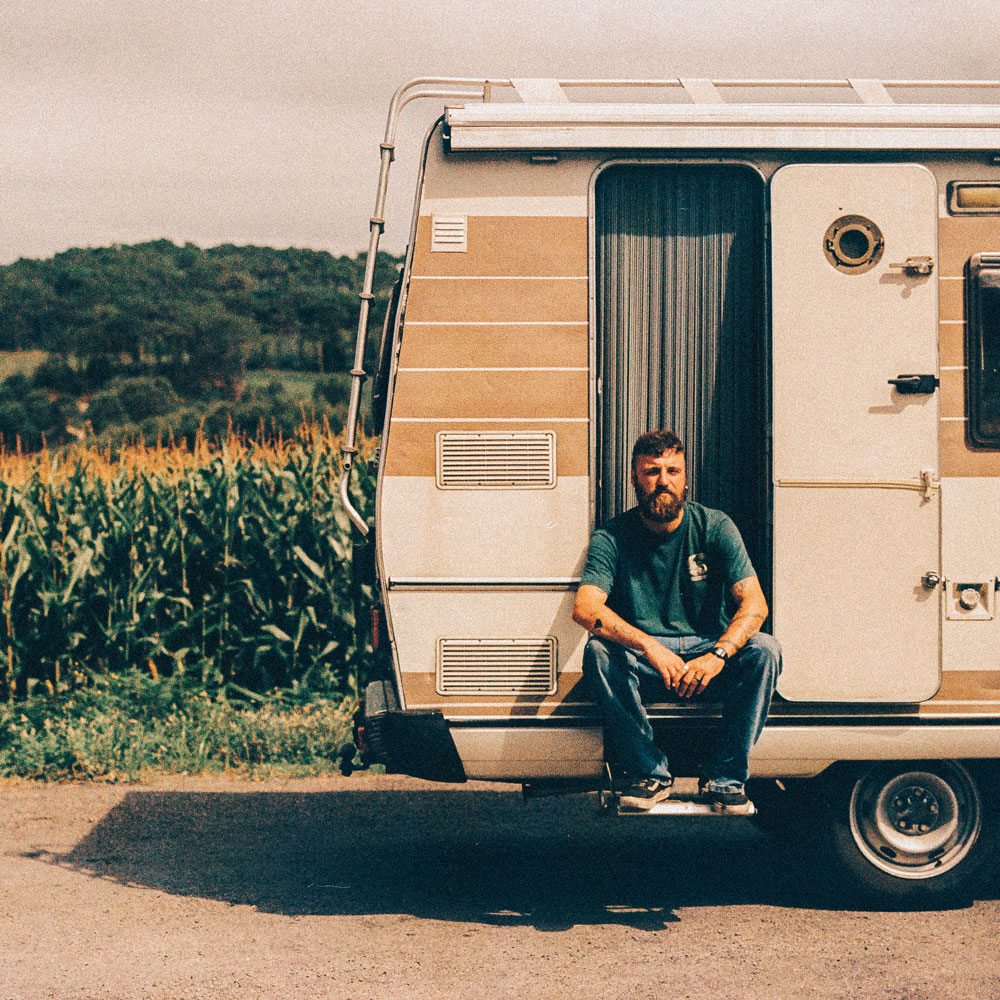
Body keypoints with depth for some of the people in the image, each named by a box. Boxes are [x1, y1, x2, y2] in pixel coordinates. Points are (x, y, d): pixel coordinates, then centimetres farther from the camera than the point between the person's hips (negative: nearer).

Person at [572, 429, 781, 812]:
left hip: (708, 652, 1)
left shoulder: (714, 527, -3)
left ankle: (724, 777, -16)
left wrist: (717, 656, -33)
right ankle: (650, 774, -20)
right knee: (598, 651, -31)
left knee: (764, 650, -28)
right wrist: (650, 648, -37)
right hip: (641, 664, 0)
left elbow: (754, 604, -13)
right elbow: (585, 608, -22)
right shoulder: (611, 537, -5)